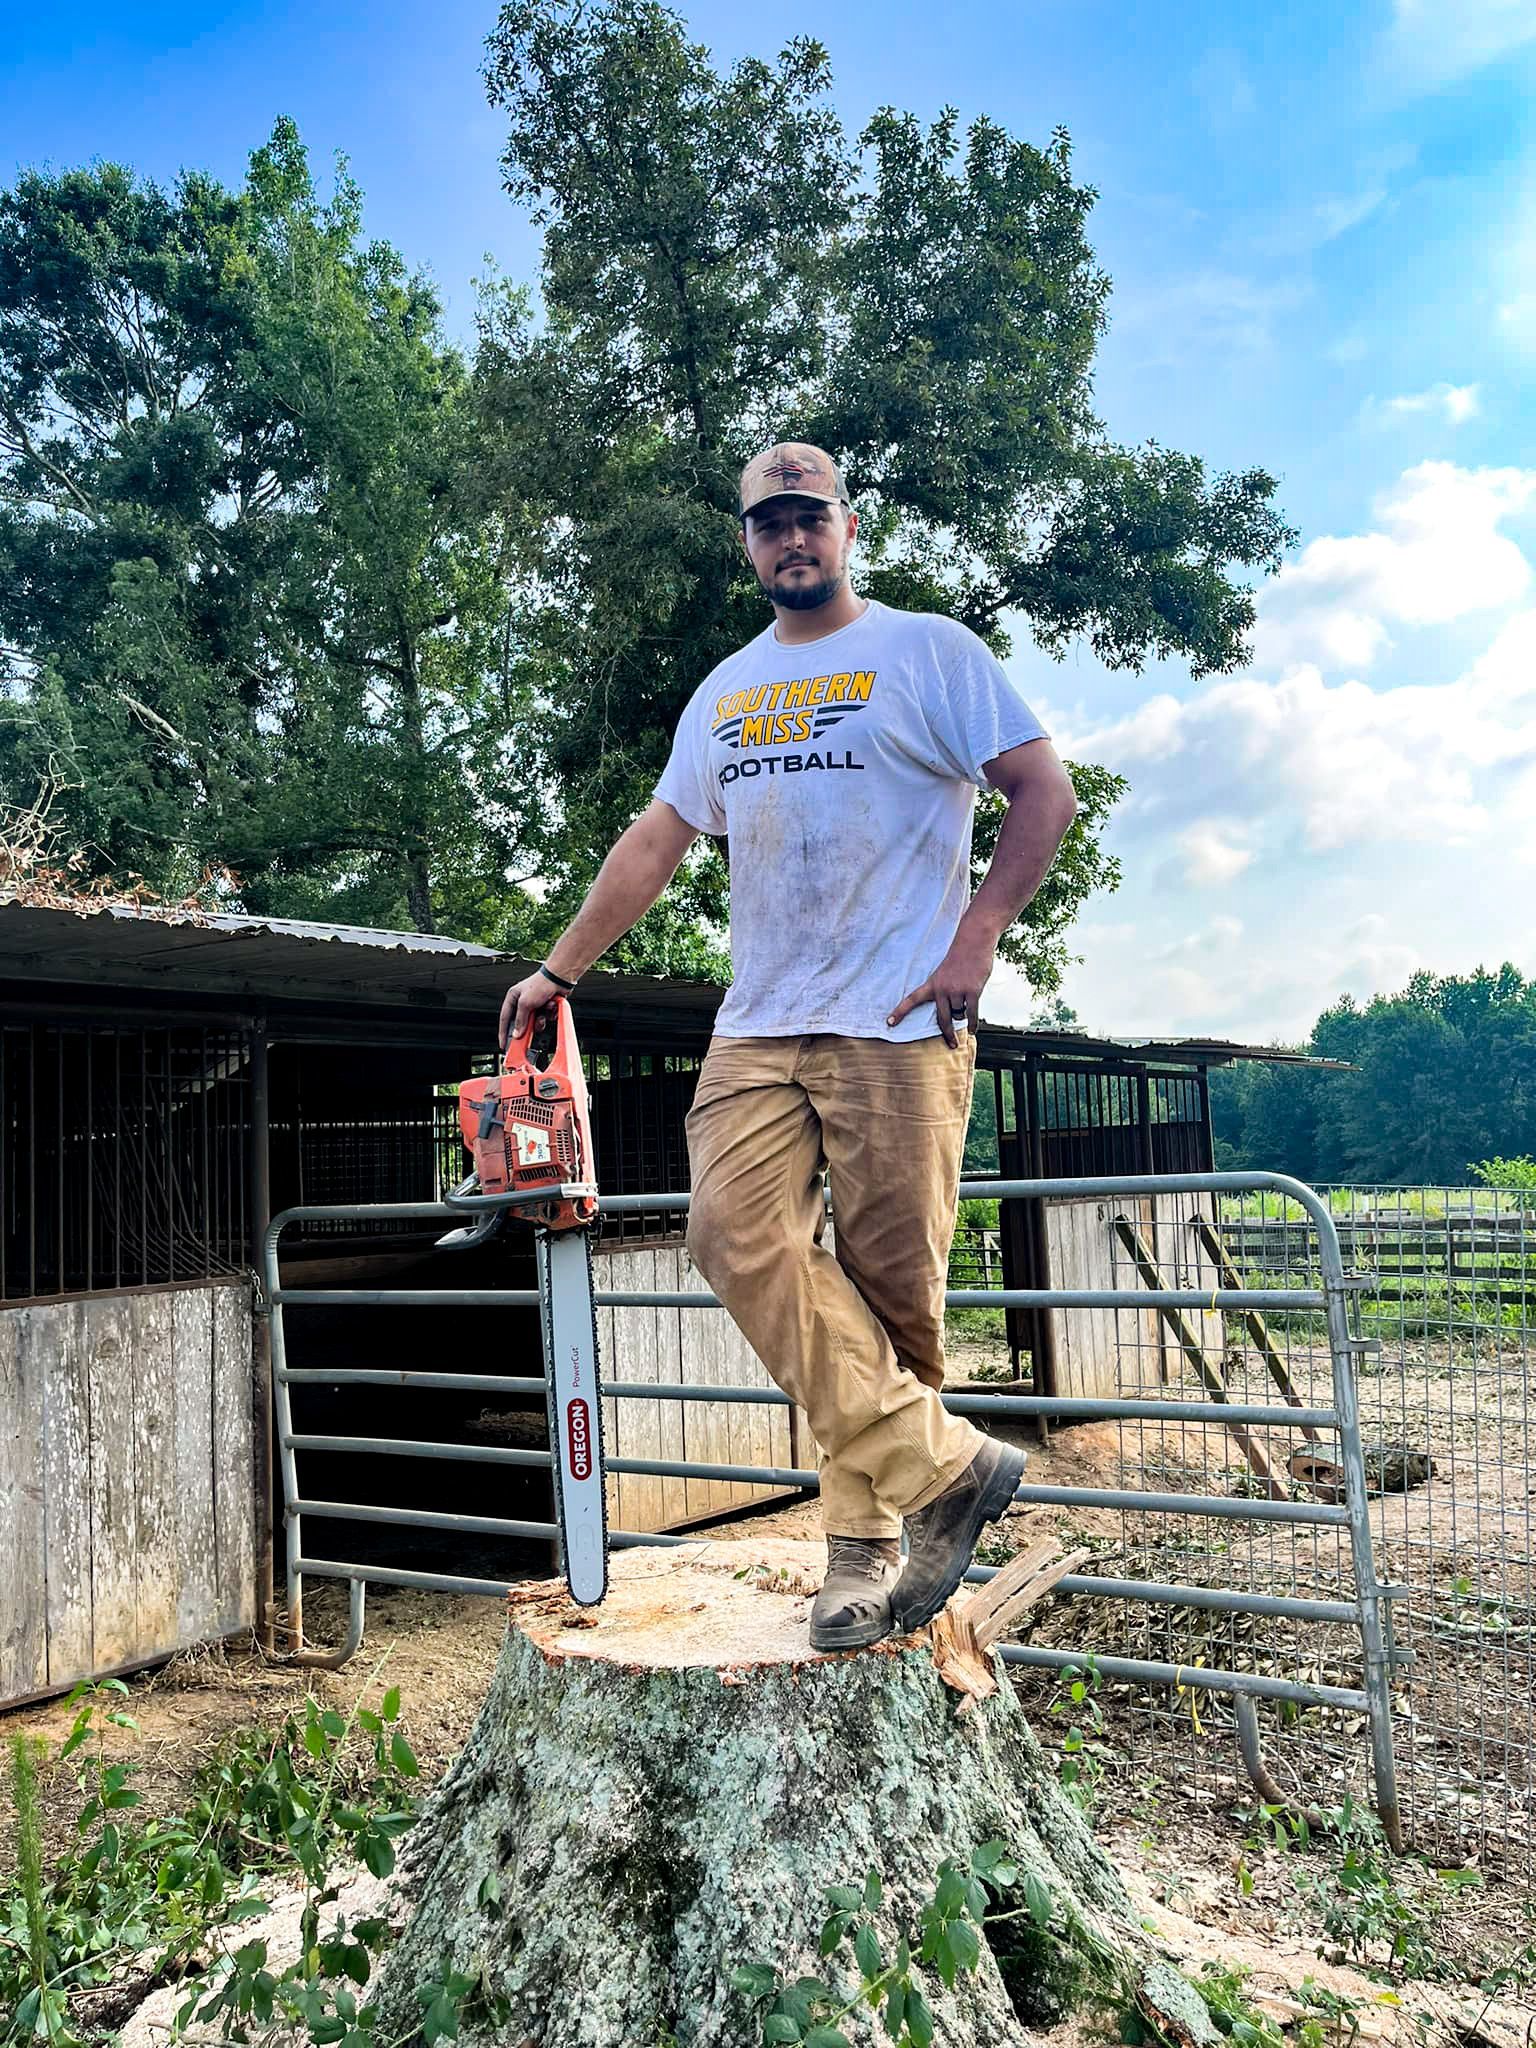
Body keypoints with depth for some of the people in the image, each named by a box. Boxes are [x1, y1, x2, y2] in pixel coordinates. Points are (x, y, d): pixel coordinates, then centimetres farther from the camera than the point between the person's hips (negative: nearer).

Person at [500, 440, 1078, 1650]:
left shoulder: (929, 652, 5)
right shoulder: (725, 694, 21)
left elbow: (1046, 792, -1)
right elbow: (657, 840, 25)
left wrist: (974, 940, -10)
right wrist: (562, 969, 22)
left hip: (899, 1027, -5)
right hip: (759, 1027, 5)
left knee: (890, 1283, -3)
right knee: (738, 1232, -14)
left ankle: (869, 1538, 10)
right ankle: (942, 1466, -8)